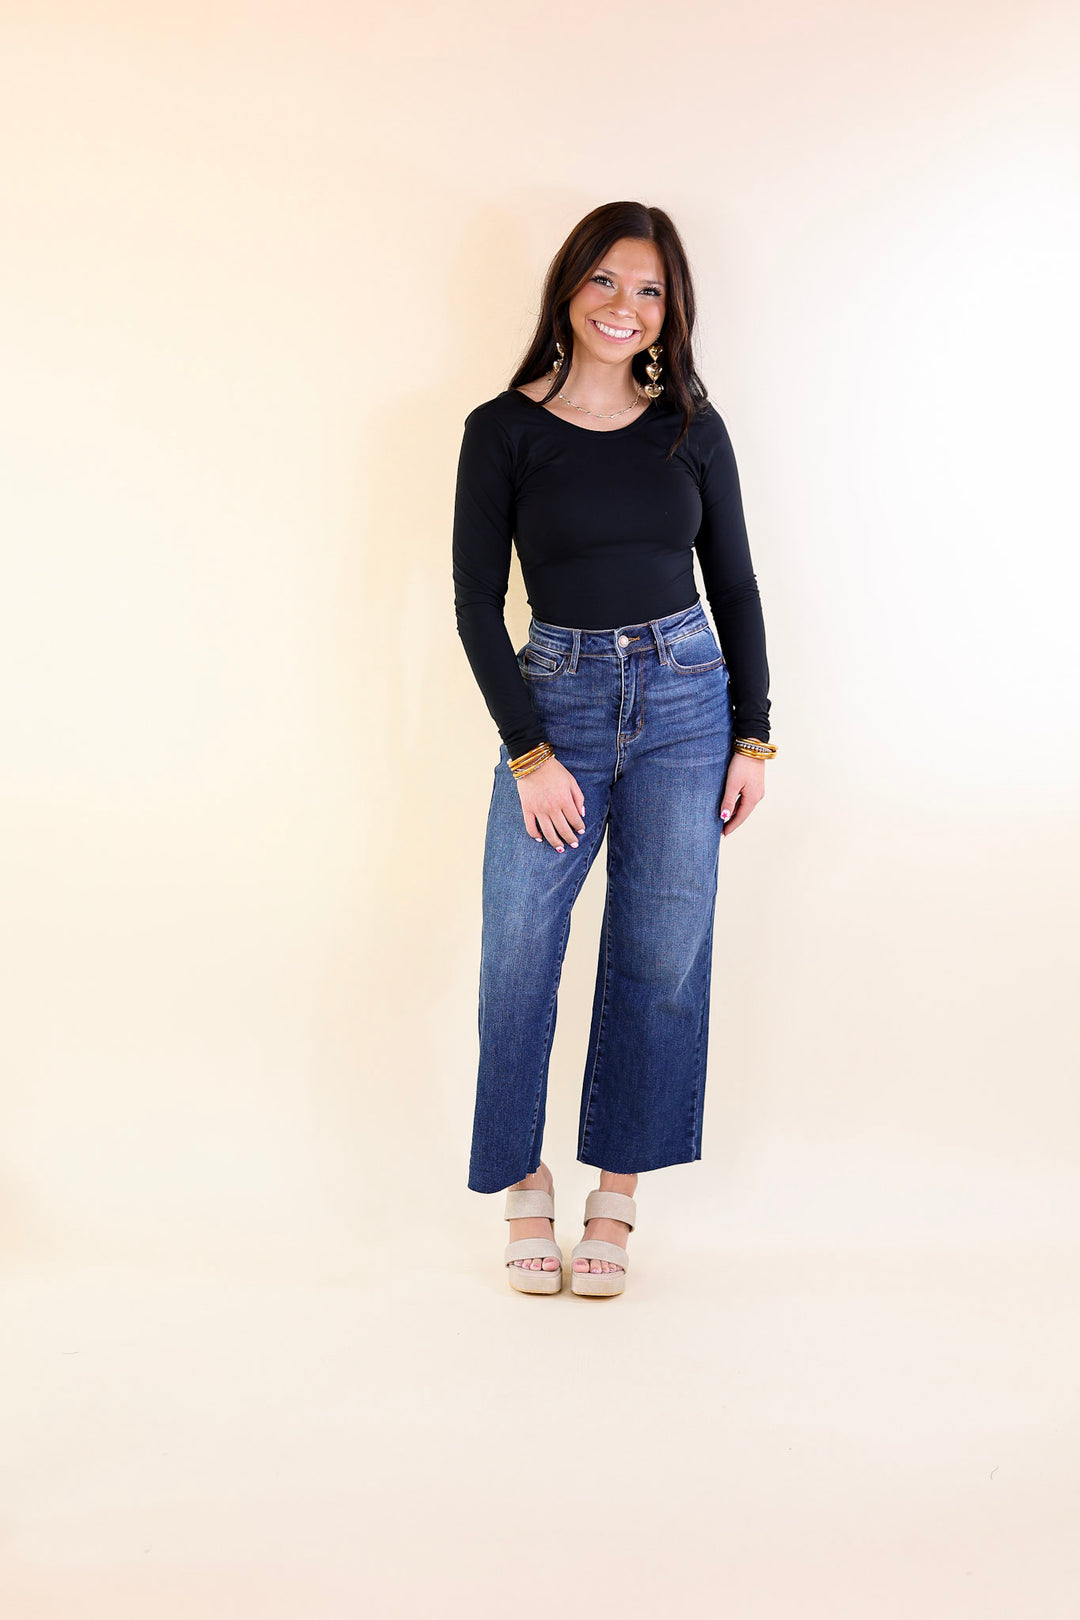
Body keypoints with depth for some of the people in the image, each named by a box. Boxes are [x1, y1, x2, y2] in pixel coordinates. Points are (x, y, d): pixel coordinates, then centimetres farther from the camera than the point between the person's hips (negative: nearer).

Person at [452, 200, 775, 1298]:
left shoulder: (691, 426, 5)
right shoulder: (503, 429, -2)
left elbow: (734, 584, 9)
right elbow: (476, 602, -3)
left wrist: (753, 736, 3)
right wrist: (529, 752, -9)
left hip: (685, 701, 2)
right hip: (557, 701, -2)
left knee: (660, 955, 4)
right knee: (517, 956, -3)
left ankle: (616, 1193, 19)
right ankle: (522, 1184, 18)